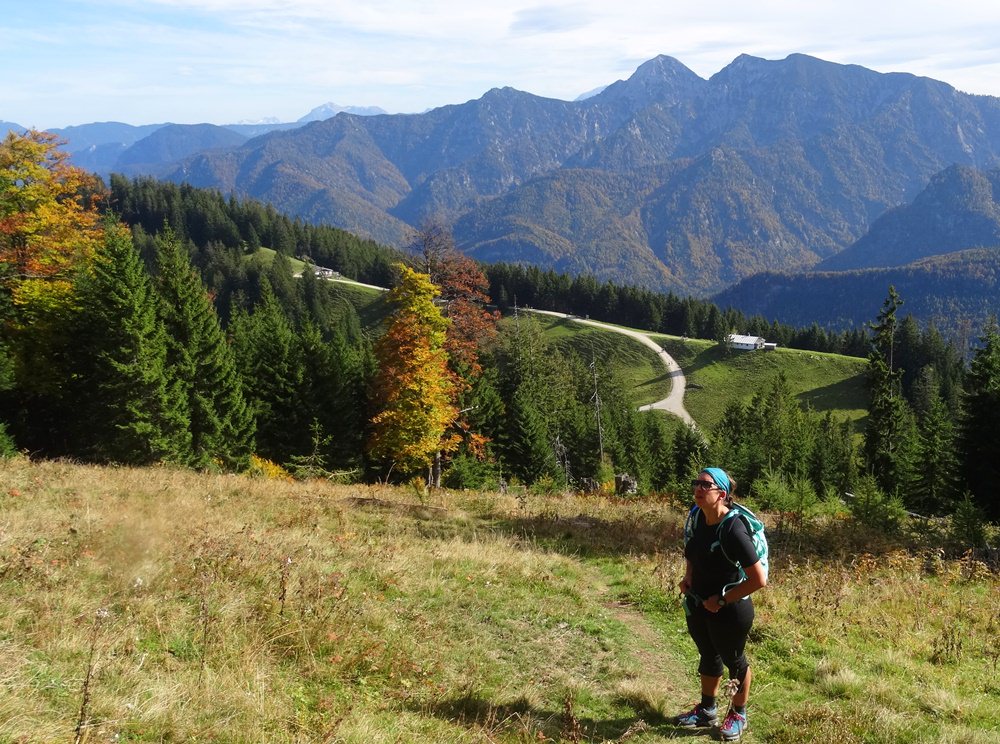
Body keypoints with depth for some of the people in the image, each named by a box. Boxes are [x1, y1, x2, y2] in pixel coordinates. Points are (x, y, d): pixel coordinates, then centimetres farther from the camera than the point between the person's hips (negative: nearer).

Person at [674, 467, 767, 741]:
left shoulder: (732, 530, -29)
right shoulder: (697, 517, -7)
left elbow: (759, 579, -28)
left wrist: (722, 600, -21)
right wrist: (688, 577, -1)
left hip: (729, 610, -7)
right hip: (697, 606, 7)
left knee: (733, 660, 17)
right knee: (708, 656, 25)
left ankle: (738, 715, 39)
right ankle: (707, 710, 45)